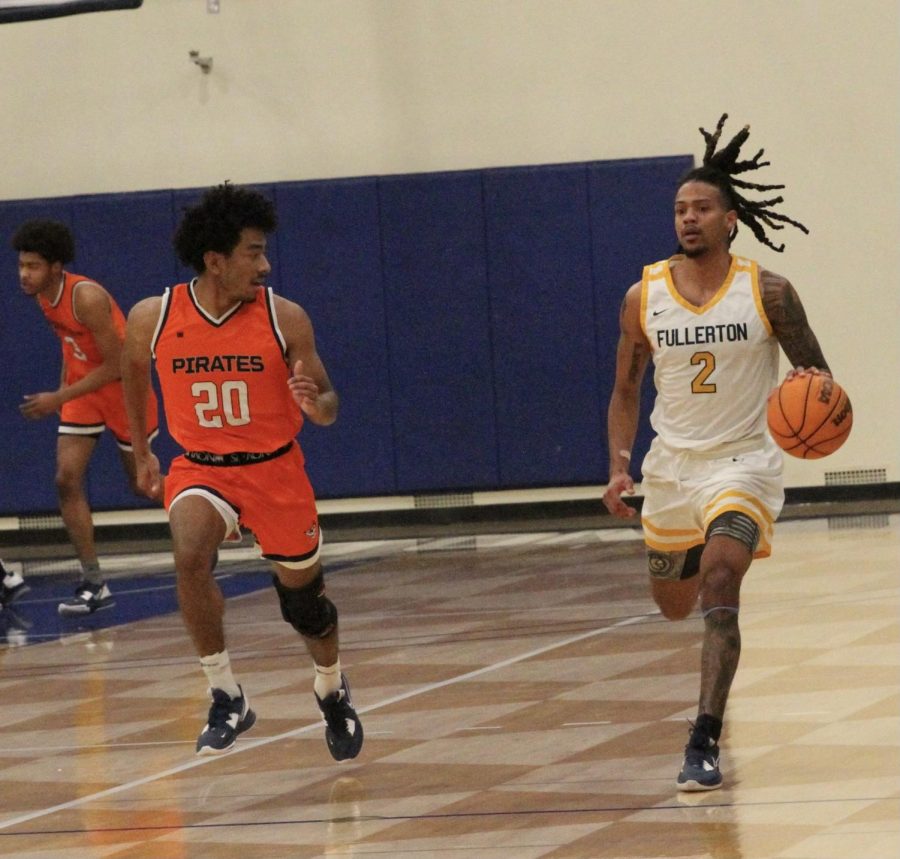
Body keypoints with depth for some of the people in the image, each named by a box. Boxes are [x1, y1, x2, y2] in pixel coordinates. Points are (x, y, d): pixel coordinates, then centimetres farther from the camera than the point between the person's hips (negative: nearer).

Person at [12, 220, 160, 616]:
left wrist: (60, 398, -26)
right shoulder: (43, 296, -4)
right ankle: (94, 585, -10)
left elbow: (117, 366, -26)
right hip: (82, 388, 7)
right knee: (67, 479, -10)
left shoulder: (87, 298, -29)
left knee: (143, 483, 10)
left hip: (122, 389, -7)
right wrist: (63, 389, 7)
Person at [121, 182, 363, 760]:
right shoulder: (153, 319, -11)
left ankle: (333, 691, 45)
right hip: (200, 467, 0)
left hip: (275, 468, 0)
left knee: (304, 594, 14)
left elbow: (328, 402, -5)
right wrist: (141, 452, 20)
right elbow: (135, 376, 13)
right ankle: (227, 698, -19)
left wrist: (316, 403, -29)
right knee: (190, 555, -31)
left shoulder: (285, 318, -13)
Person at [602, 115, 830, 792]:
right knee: (674, 605, 16)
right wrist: (620, 466, -5)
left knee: (719, 585, -25)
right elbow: (626, 391, 8)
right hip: (673, 462, 4)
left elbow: (817, 376, -1)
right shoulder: (644, 297, -2)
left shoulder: (768, 293, -9)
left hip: (743, 460, -4)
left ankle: (705, 743, -26)